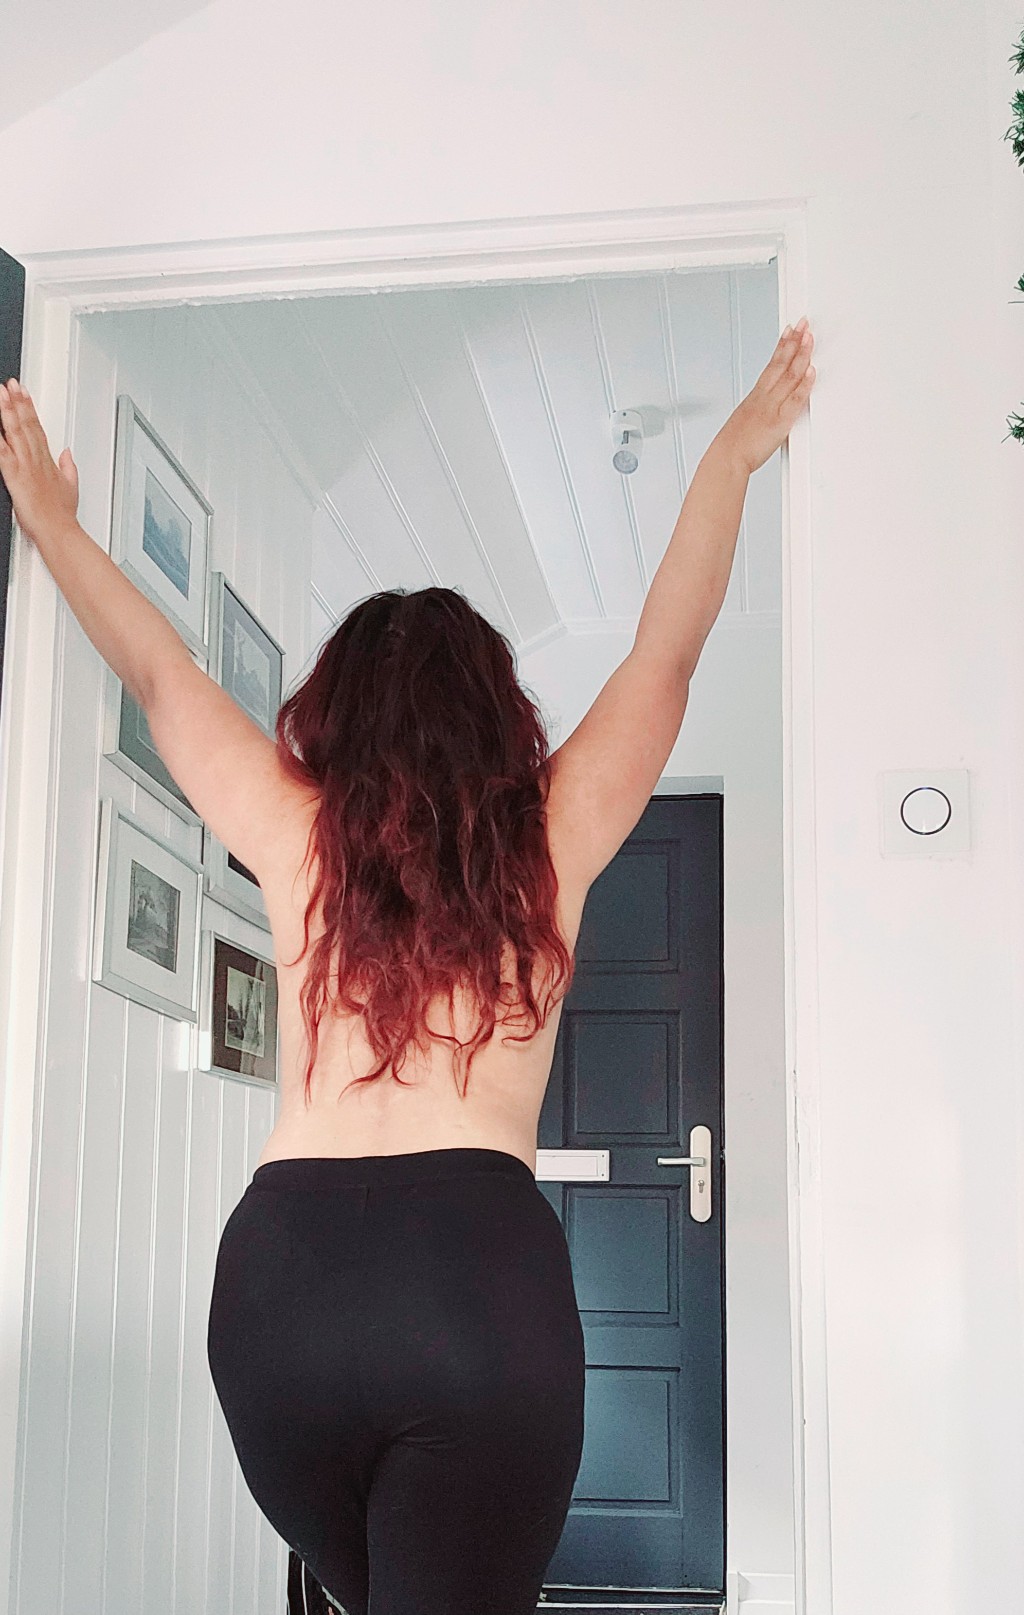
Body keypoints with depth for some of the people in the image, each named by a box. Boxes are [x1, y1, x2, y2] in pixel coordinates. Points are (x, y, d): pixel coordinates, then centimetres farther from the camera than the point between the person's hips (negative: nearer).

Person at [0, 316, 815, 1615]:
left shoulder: (294, 840, 11)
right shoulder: (552, 842, 9)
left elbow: (159, 677, 24)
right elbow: (665, 655, 19)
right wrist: (733, 456, 29)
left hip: (280, 1262, 3)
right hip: (483, 1260, -2)